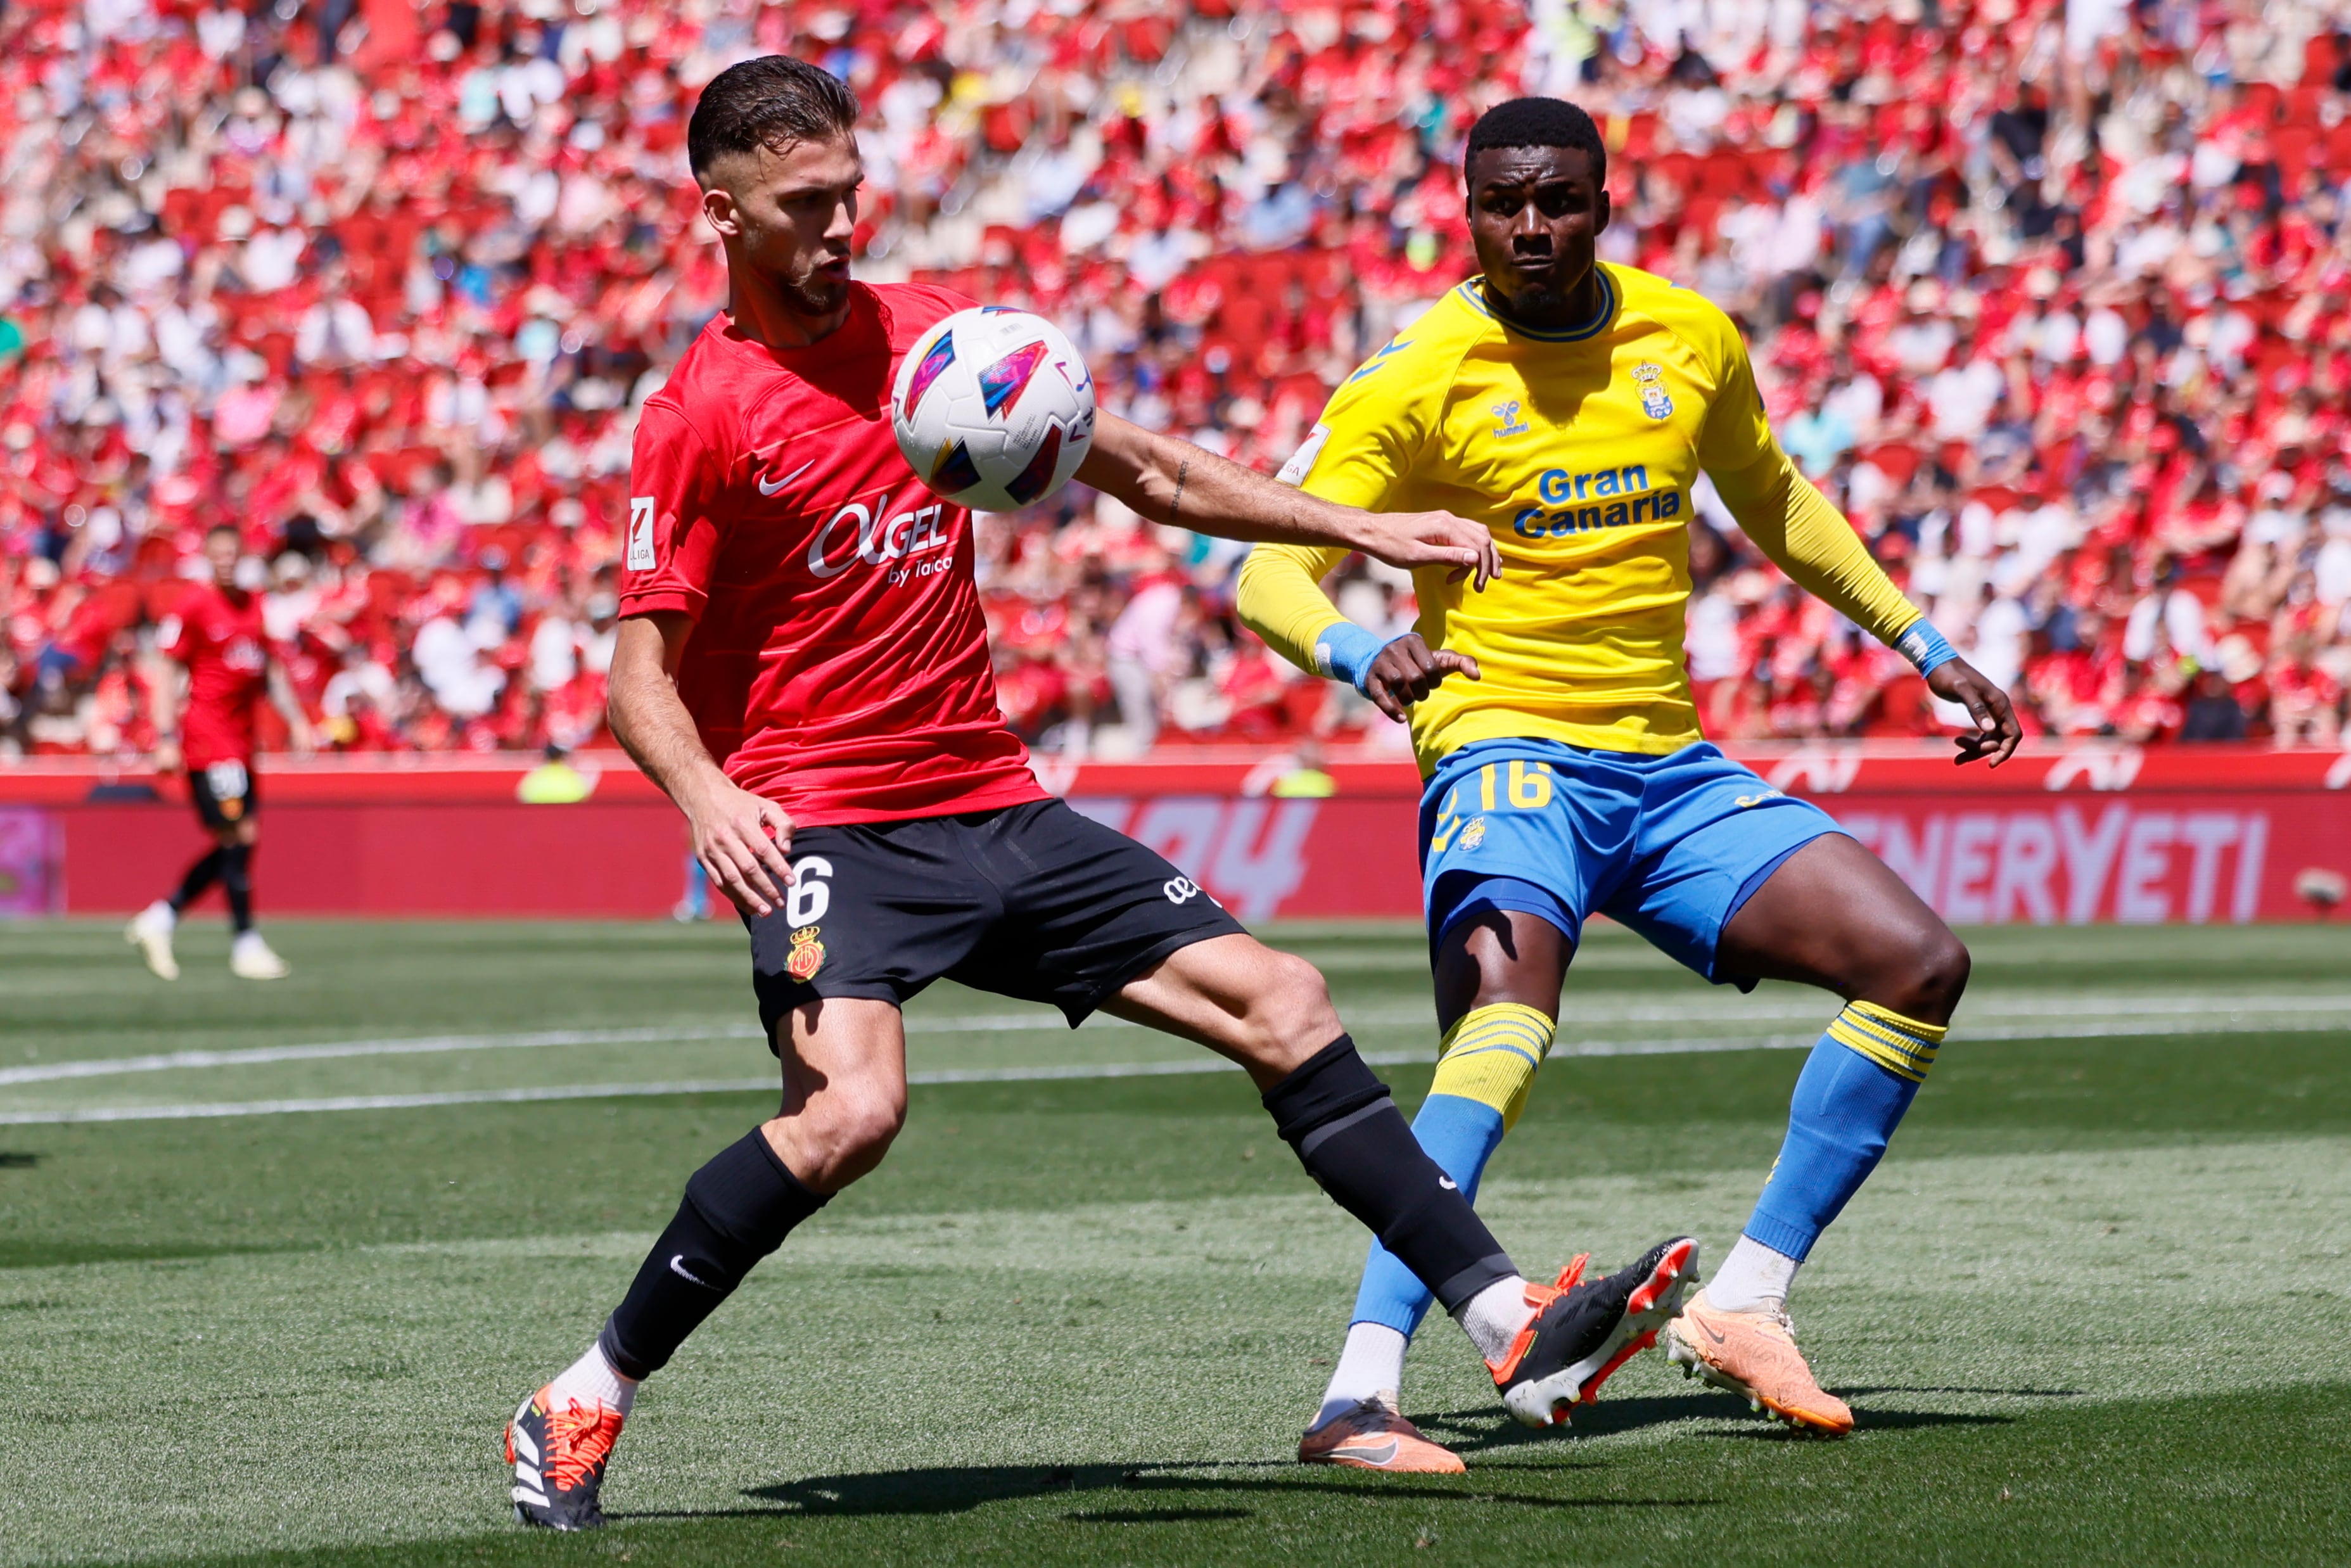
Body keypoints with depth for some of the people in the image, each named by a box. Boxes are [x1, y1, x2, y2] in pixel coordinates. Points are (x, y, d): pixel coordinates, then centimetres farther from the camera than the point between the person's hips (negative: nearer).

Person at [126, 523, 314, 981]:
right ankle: (246, 945, -6)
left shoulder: (253, 604, 14)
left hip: (241, 742, 8)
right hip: (208, 734, -8)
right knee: (239, 835, -11)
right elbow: (166, 671, -8)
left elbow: (270, 671, 23)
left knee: (238, 842, 8)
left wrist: (296, 720, 16)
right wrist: (167, 737, -15)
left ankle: (160, 918, 17)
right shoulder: (194, 605, -7)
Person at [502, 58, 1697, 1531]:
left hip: (991, 802, 7)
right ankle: (584, 1405, -16)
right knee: (851, 1107, -31)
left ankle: (1516, 1329, 1)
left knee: (1281, 1002, -1)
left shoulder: (931, 332, 10)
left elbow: (1142, 469, 19)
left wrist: (1368, 530, 14)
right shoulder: (700, 415, -7)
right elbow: (643, 671, -11)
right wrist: (705, 797, -32)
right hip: (820, 822, -6)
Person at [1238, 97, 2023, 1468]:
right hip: (1506, 756, -6)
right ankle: (1362, 1394, -38)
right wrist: (1360, 651, -35)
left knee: (1923, 963, -7)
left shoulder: (1690, 342, 7)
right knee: (1506, 1017, -34)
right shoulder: (1418, 378, -7)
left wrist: (1926, 647, 25)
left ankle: (1745, 1303, 4)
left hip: (1670, 769, 6)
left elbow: (1773, 504, 26)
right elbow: (1270, 572, -14)